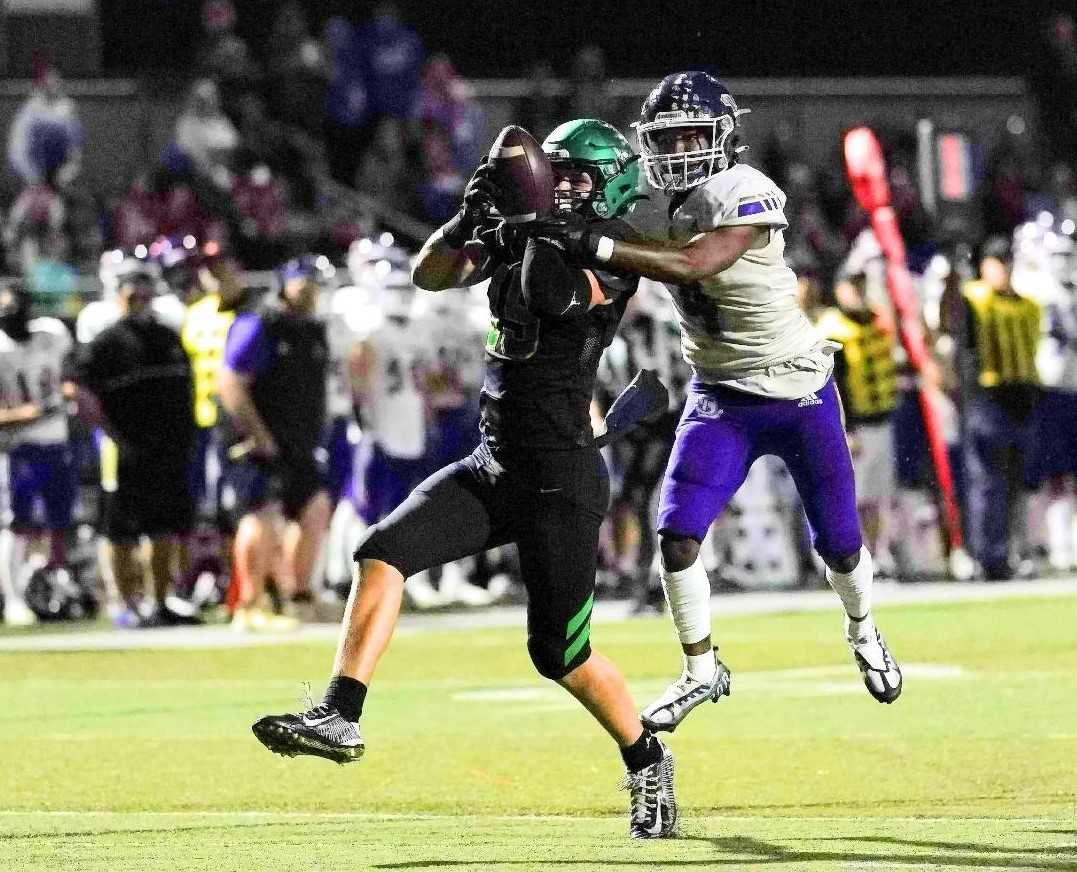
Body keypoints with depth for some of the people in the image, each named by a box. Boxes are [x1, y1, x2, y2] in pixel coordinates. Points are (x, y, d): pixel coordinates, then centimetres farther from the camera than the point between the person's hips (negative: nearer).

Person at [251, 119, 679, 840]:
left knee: (560, 652, 1)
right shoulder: (518, 239, 9)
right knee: (383, 553, -12)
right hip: (495, 465, 7)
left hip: (562, 481, -7)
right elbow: (431, 274, 6)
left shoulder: (611, 261, -11)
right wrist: (475, 212, -9)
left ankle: (648, 764, 25)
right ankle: (341, 718, -15)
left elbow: (553, 293, -30)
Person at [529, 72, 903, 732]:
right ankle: (702, 672, 6)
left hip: (799, 392, -5)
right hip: (721, 398, 5)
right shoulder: (659, 205, -1)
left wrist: (594, 245, -41)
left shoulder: (745, 195, -23)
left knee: (839, 546, 9)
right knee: (678, 534, -12)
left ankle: (863, 634, 41)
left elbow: (693, 264, -37)